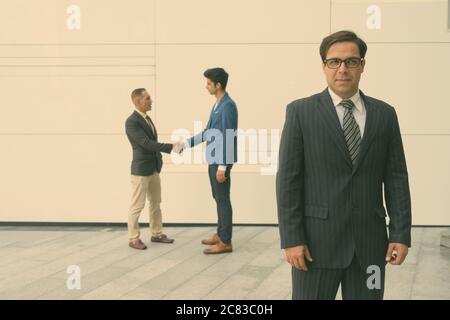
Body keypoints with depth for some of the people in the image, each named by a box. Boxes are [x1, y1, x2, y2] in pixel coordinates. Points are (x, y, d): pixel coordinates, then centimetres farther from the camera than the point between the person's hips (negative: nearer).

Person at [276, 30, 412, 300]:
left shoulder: (384, 114, 8)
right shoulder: (301, 112, 0)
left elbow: (397, 178, 7)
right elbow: (288, 179, -4)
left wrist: (401, 233, 0)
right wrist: (292, 238, -10)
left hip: (370, 241, 3)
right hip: (317, 240, -2)